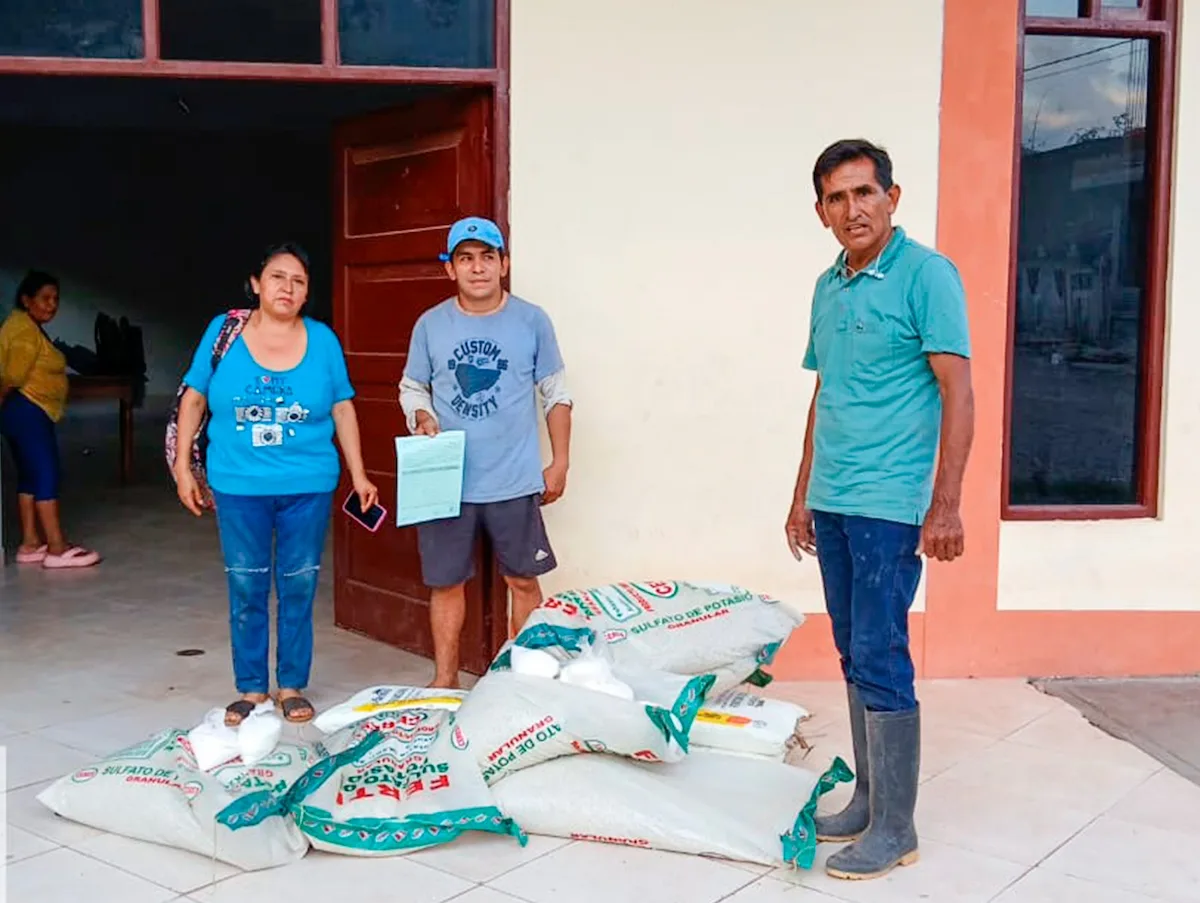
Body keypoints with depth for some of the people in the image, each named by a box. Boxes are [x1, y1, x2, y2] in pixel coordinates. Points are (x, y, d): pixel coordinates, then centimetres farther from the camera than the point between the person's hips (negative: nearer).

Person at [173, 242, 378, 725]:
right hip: (239, 486, 0)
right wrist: (183, 466, 3)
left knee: (298, 588, 7)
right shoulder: (223, 332, -2)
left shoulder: (322, 339, 0)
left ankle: (292, 686, 23)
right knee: (246, 590, 7)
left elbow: (342, 409, 6)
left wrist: (359, 474, 4)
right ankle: (251, 688, 22)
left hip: (308, 487, 1)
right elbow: (193, 400, 6)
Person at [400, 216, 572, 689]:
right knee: (446, 582, 10)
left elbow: (555, 393, 4)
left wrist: (559, 462, 1)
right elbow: (412, 387, 12)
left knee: (524, 581, 7)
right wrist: (422, 418, -10)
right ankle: (445, 679, 26)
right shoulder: (430, 324, 1)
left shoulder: (532, 321, -2)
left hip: (515, 482, -1)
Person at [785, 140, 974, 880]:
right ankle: (869, 798, 26)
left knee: (880, 660, -4)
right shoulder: (828, 287, 13)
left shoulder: (925, 275, -8)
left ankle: (895, 828, 9)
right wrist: (803, 496, 18)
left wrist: (946, 505, -18)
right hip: (832, 504, 7)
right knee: (854, 655, 14)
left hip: (889, 506, -7)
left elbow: (957, 393, -12)